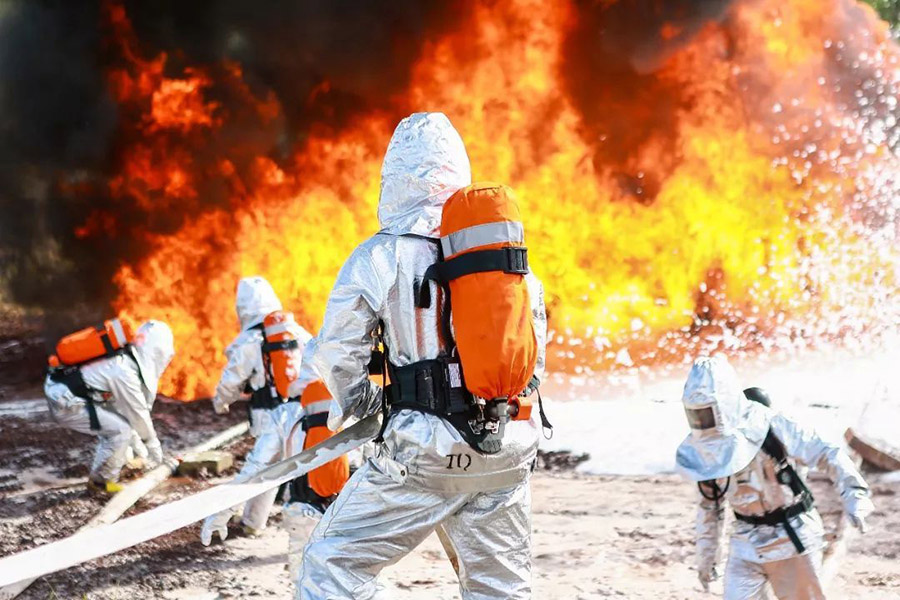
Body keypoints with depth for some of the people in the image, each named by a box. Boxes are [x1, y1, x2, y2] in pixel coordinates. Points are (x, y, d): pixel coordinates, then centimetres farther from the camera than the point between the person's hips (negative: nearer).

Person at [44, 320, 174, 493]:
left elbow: (126, 409, 18)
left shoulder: (122, 360, 10)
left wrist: (138, 445, 24)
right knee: (120, 430, -9)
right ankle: (101, 480, 2)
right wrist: (154, 447, 4)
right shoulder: (125, 372, -19)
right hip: (65, 405, -10)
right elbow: (138, 415, -10)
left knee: (112, 425, 18)